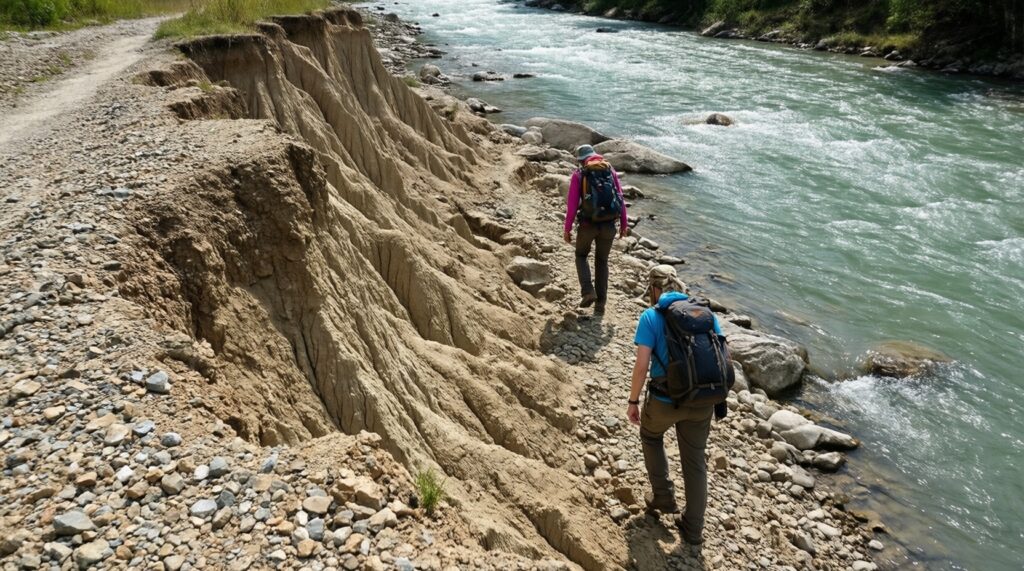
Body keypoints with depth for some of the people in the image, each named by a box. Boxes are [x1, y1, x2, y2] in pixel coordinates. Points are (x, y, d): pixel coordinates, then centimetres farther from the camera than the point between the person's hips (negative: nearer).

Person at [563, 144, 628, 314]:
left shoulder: (579, 174, 1)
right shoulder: (611, 171, 9)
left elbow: (572, 204, -5)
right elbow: (620, 199, 5)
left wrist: (567, 229, 2)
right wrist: (624, 224, 12)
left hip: (588, 224, -2)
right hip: (609, 224, 2)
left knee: (581, 256, 22)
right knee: (602, 261, 18)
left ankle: (588, 291, 2)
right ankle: (600, 302, 16)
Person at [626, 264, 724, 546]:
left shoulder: (651, 316, -9)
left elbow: (642, 365, -15)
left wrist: (633, 401, -3)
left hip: (665, 399, -3)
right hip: (702, 401, 4)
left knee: (651, 436, 29)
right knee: (695, 461, 19)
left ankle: (663, 496, 30)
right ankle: (693, 528, 29)